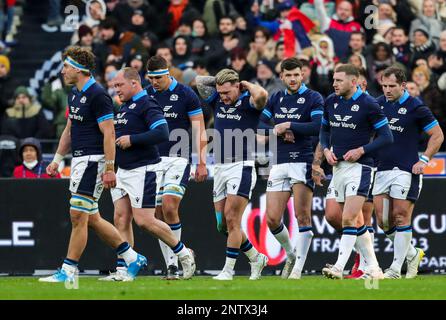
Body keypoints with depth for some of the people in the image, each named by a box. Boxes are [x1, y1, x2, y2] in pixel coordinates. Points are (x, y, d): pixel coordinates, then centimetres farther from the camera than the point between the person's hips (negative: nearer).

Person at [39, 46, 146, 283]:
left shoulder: (97, 95, -15)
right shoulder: (74, 94, 14)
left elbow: (109, 133, -17)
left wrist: (109, 169, -21)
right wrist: (57, 160, 22)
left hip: (93, 160, -10)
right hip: (78, 160, 10)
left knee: (78, 215, -9)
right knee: (91, 218, 11)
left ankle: (69, 270, -5)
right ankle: (132, 258, 19)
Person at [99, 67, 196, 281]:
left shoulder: (147, 105, -12)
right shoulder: (124, 108, 16)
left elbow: (162, 134, -25)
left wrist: (131, 140, -21)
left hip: (143, 171, -9)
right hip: (123, 171, 9)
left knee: (144, 221, -10)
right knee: (121, 219, 2)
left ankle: (184, 253, 7)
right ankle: (122, 271, 2)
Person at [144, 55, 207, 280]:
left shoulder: (186, 95, -3)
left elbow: (199, 130, -2)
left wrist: (202, 163, -7)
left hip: (178, 158, -4)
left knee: (169, 208, -19)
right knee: (159, 215, 1)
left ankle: (175, 260, -8)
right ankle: (172, 266, 7)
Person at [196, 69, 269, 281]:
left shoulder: (248, 102, -7)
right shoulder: (217, 101, 11)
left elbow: (261, 95, -29)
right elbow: (200, 81, 14)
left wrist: (246, 85, -11)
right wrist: (220, 80, 9)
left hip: (241, 166, -7)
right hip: (220, 168, 7)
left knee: (231, 219, -11)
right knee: (223, 225, 7)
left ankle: (228, 270, -7)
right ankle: (256, 258, 23)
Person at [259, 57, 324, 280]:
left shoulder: (313, 98, -1)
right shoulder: (275, 99, 15)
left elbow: (318, 127, -14)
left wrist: (288, 125, -11)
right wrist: (279, 133, -6)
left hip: (303, 161, -5)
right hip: (279, 164, 5)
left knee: (302, 216, -11)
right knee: (272, 219, 0)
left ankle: (298, 268, -7)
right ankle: (291, 255, 23)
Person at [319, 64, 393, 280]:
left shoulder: (368, 104, -10)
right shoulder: (331, 101, 8)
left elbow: (386, 136, -7)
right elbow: (324, 130, 22)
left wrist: (361, 150, -16)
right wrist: (326, 149, 3)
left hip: (359, 166, -7)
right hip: (338, 166, 7)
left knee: (349, 219, -16)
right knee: (355, 222, 10)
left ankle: (339, 268, -19)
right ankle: (373, 268, 18)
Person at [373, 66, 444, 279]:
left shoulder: (415, 107, -7)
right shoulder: (379, 104, 8)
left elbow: (437, 135, -1)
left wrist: (424, 160, -8)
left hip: (406, 169, -6)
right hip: (382, 169, 6)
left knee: (401, 217, -5)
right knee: (383, 220, 3)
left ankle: (396, 268, 0)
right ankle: (412, 254, 23)